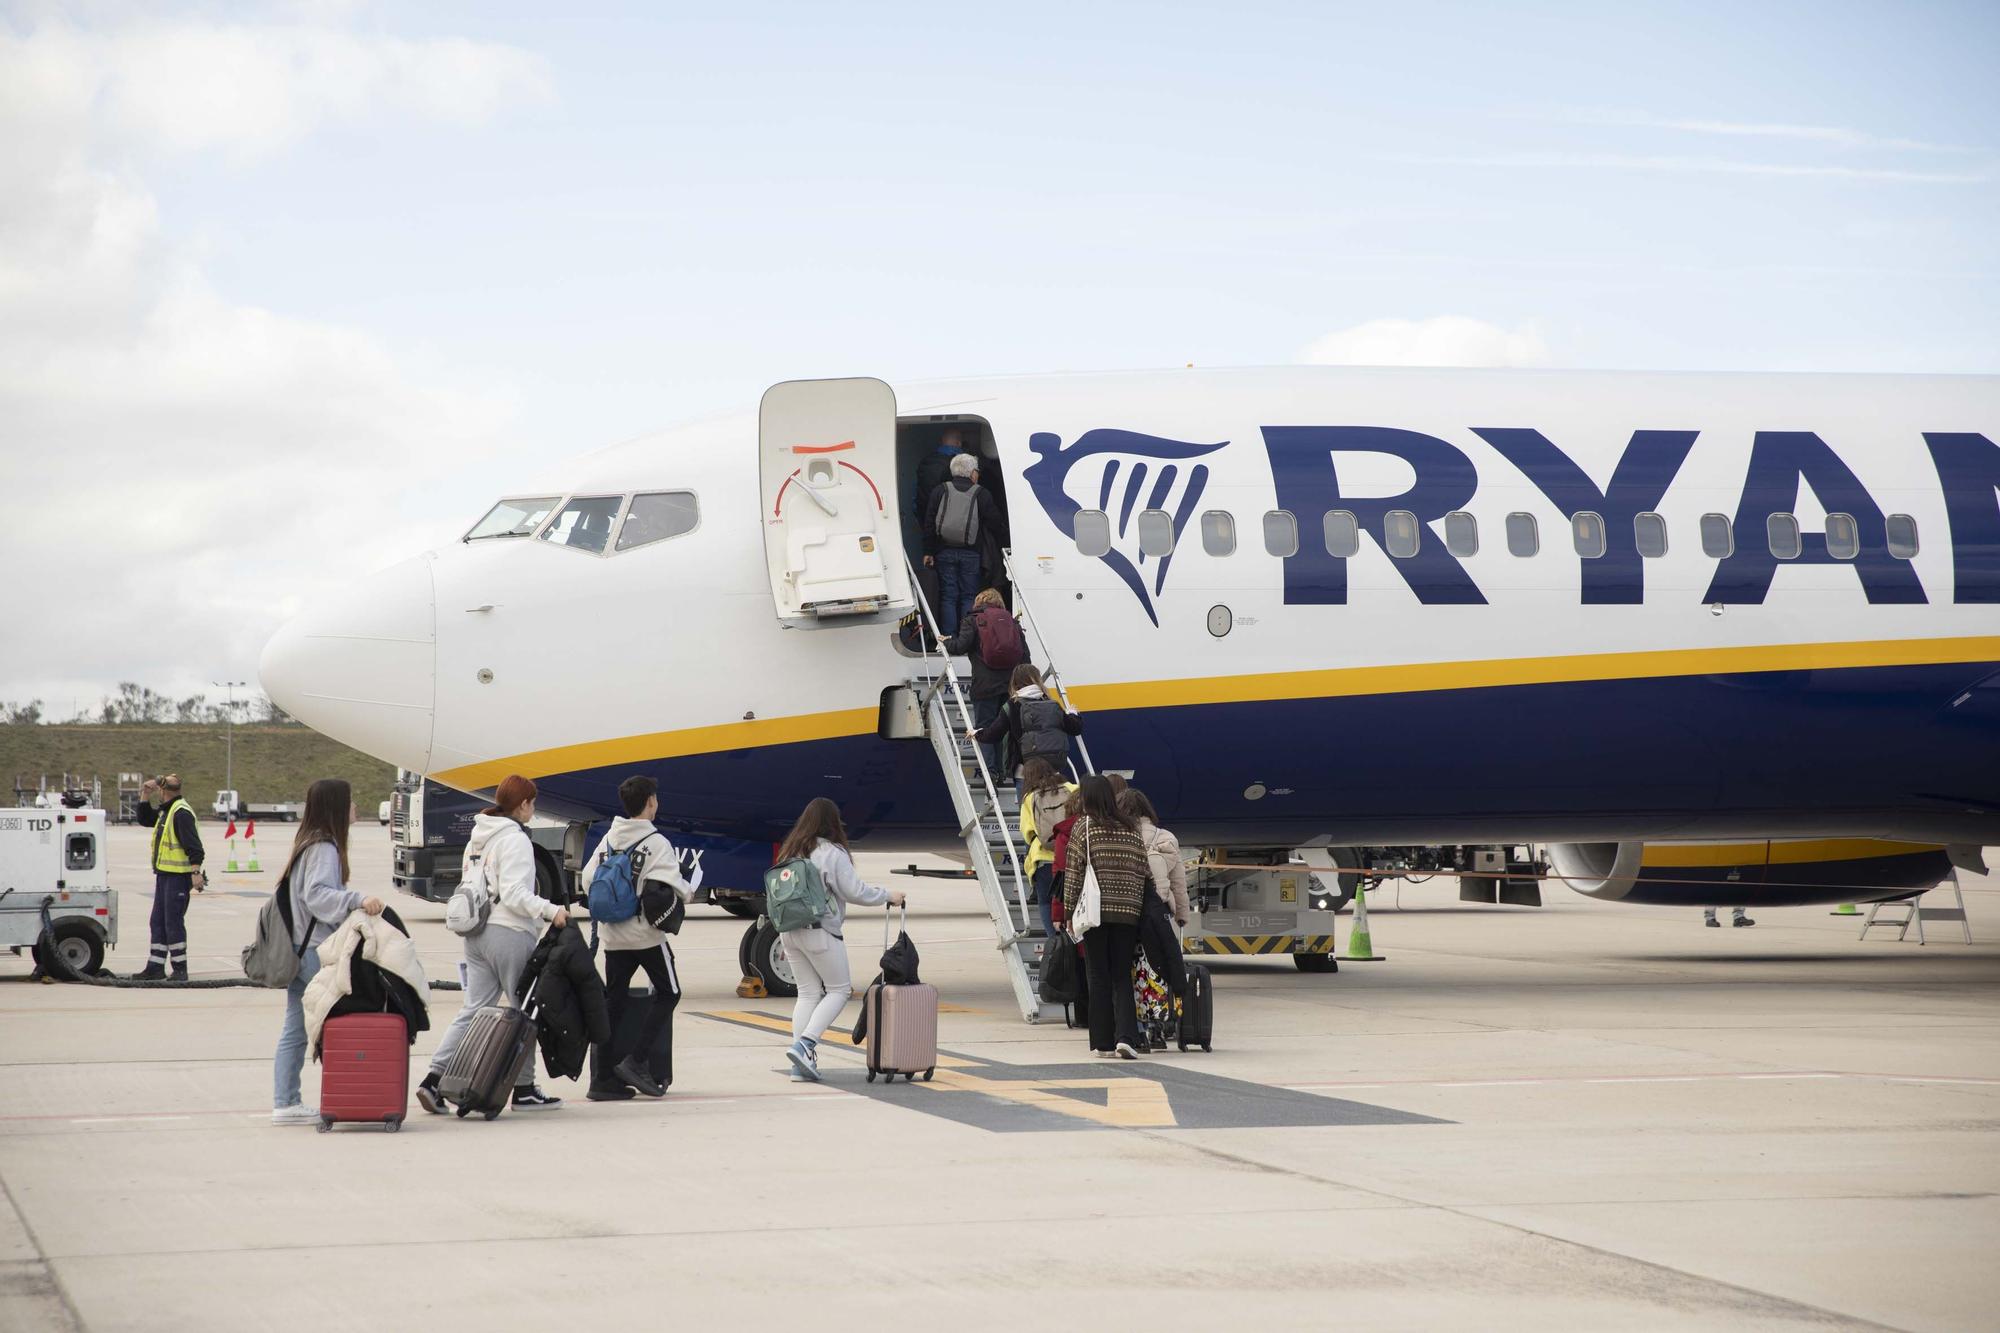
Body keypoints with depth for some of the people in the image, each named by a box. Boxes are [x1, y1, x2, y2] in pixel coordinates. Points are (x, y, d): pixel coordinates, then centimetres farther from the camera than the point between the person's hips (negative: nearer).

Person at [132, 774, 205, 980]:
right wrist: (145, 795, 19)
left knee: (173, 922, -6)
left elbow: (193, 845, -22)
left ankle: (180, 969, 0)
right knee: (158, 922, 12)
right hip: (164, 875, 10)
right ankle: (155, 967, 17)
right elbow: (144, 819, 32)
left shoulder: (181, 812, -16)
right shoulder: (165, 811, 16)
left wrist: (196, 872, -30)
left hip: (178, 876, -10)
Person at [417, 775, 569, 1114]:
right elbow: (514, 893, -20)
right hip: (510, 933, -8)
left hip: (476, 931, 8)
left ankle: (434, 1079, -7)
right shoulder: (515, 839, -11)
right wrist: (551, 911, -23)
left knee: (473, 1010, 5)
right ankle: (524, 1089, 9)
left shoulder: (478, 837, 16)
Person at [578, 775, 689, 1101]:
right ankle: (636, 1061, -4)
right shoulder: (656, 842, -11)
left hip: (613, 935, 6)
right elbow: (668, 886, -19)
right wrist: (689, 891, 2)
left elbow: (587, 879, 4)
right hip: (647, 934, -6)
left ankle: (602, 1077, 5)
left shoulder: (608, 839, 7)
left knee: (613, 1001, 8)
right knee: (668, 993, 9)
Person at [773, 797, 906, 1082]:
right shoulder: (832, 854, -10)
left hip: (790, 931, 7)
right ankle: (804, 1044, -12)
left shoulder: (790, 853, 11)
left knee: (808, 993, 12)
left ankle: (800, 1065, 5)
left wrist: (785, 940, 18)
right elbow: (855, 891, -10)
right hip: (821, 931, -7)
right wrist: (888, 896, 5)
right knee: (839, 989, 5)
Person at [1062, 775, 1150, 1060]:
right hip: (1128, 913, 3)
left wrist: (1068, 912, 3)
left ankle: (1103, 1042, 5)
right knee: (1122, 977, 6)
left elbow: (1074, 874, -3)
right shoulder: (1131, 831, 9)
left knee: (1099, 977, 4)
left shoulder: (1083, 828, -2)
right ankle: (1126, 1037, -11)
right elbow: (1141, 875, 9)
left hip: (1094, 911, -3)